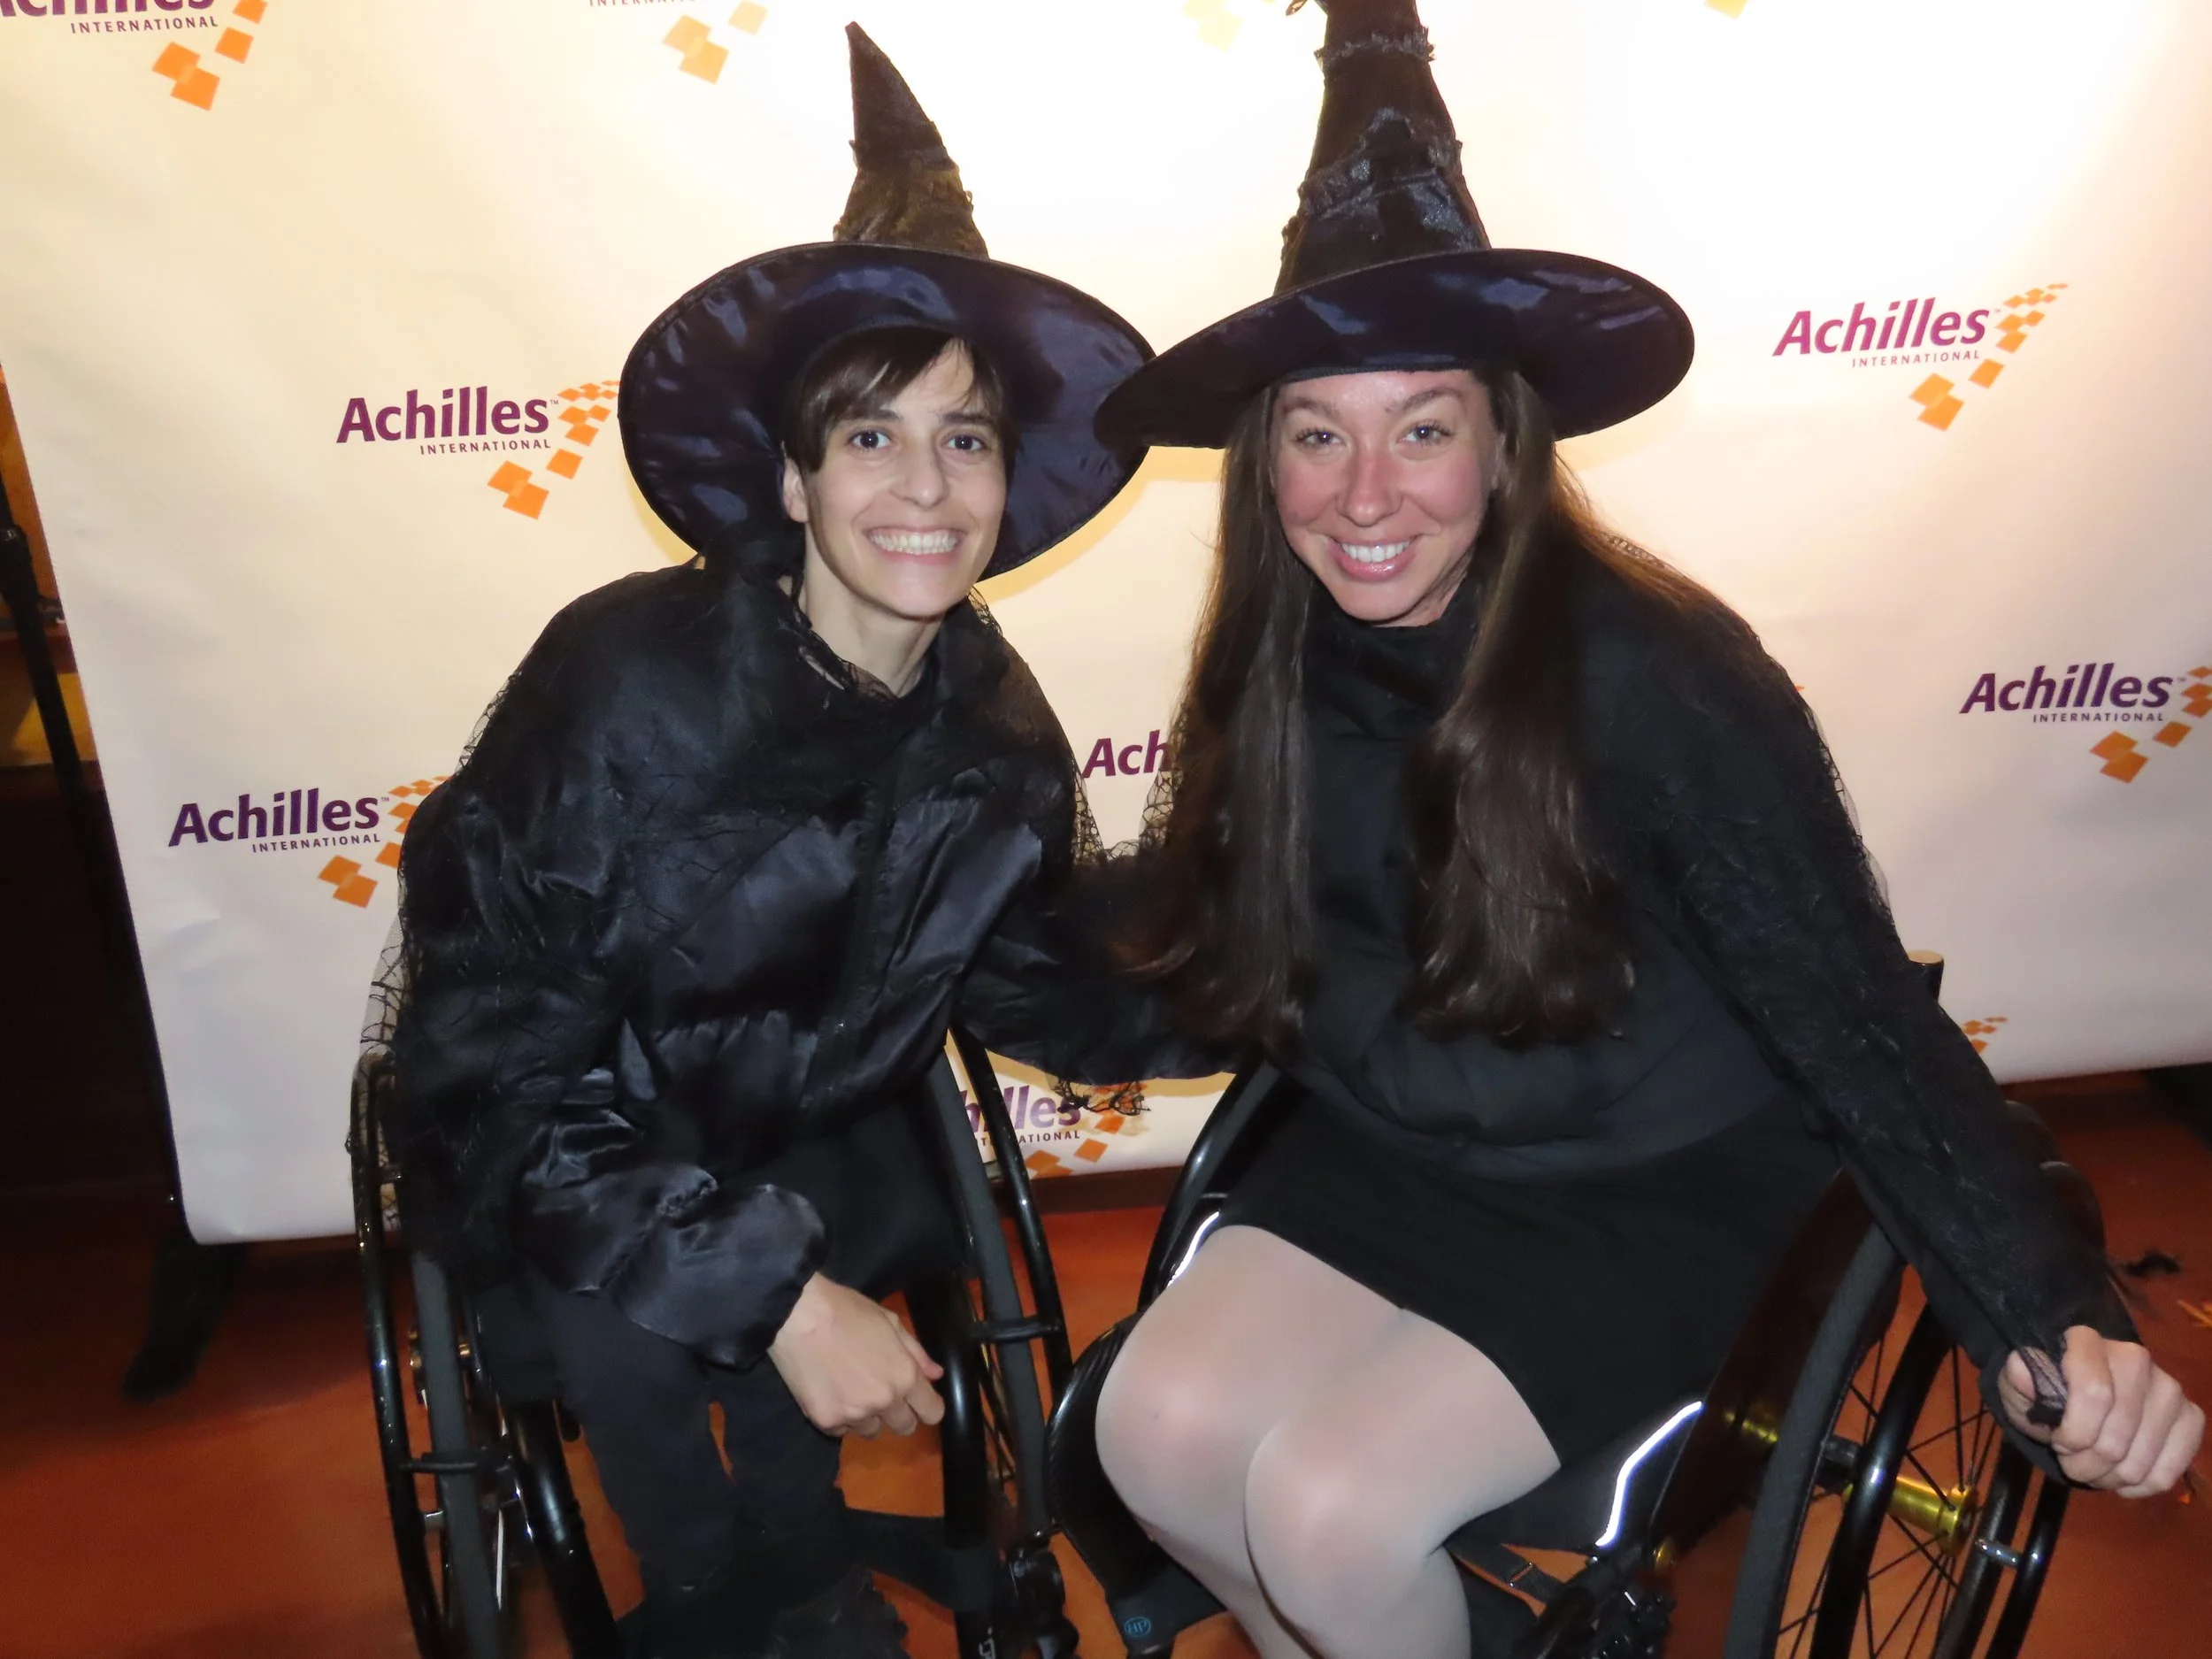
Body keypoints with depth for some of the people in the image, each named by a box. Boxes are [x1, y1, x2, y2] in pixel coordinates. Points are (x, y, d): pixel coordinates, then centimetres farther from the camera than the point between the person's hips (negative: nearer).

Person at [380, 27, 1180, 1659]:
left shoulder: (996, 729, -12)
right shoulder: (632, 680, -27)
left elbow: (1062, 1003, -5)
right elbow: (497, 1055, -26)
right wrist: (772, 1288, -31)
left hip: (801, 1124, 4)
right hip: (558, 1140, -3)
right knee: (623, 1320, -28)